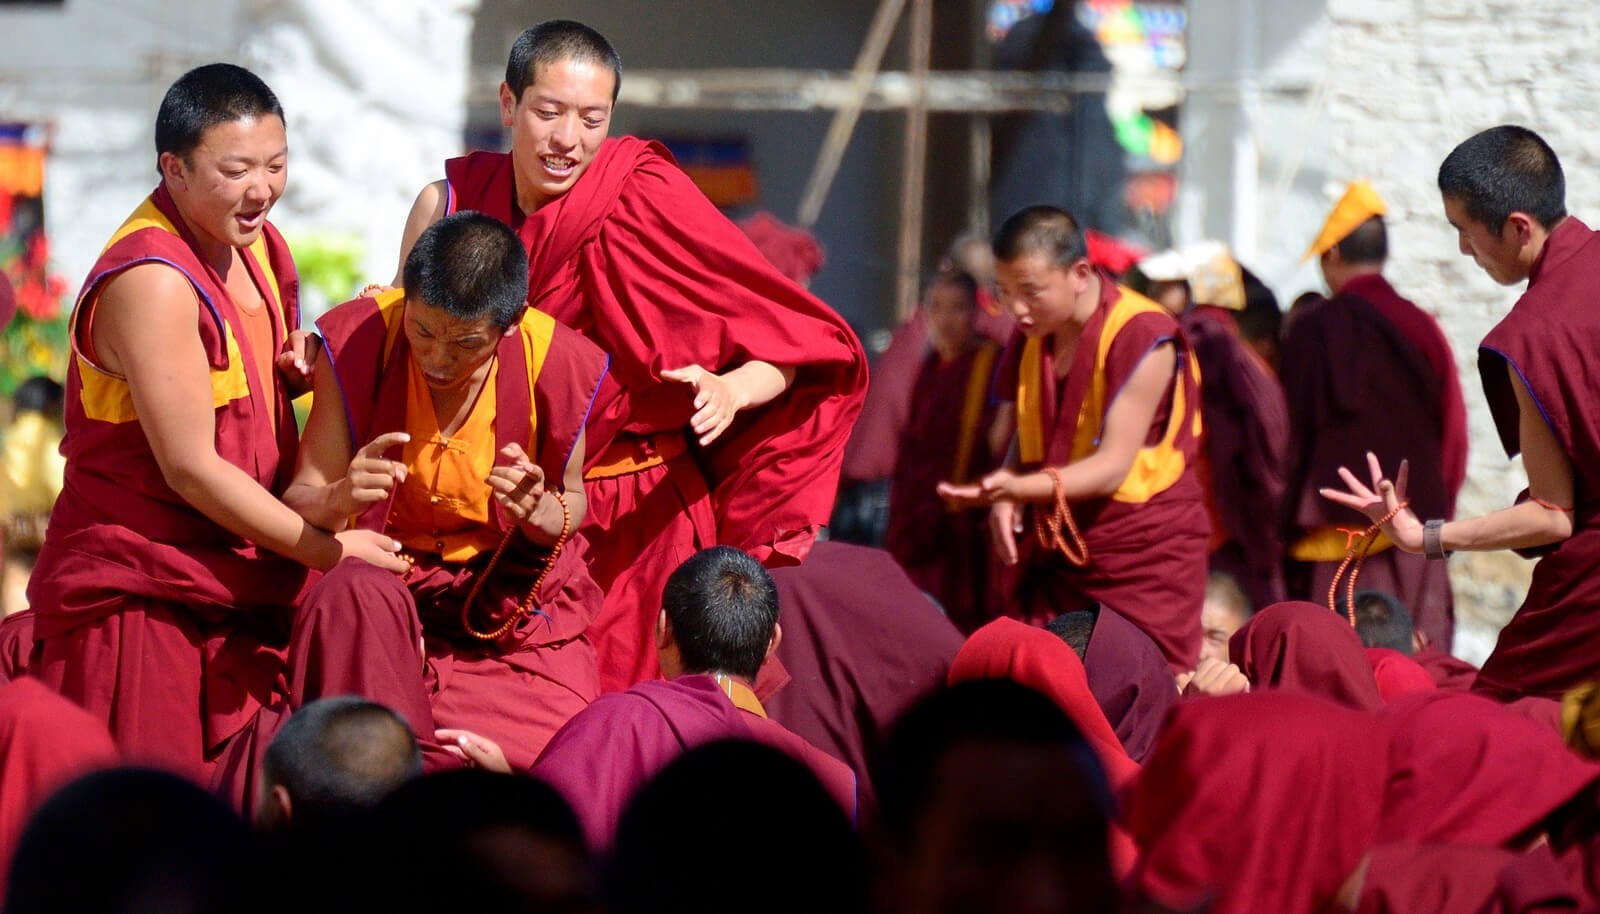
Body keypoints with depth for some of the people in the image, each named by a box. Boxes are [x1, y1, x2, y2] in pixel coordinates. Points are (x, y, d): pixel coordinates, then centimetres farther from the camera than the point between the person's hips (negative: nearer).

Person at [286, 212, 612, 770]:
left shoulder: (552, 362, -13)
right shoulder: (359, 341, -15)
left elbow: (572, 502, 2)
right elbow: (302, 496, -13)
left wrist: (542, 513, -23)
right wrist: (338, 500, -38)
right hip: (382, 572, -1)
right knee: (355, 596, -38)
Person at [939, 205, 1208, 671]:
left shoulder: (1143, 337, -16)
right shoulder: (1033, 335, 6)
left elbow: (1113, 466, -20)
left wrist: (1017, 487, -34)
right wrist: (1006, 498, -7)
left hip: (1146, 555, -6)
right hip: (1060, 554, 6)